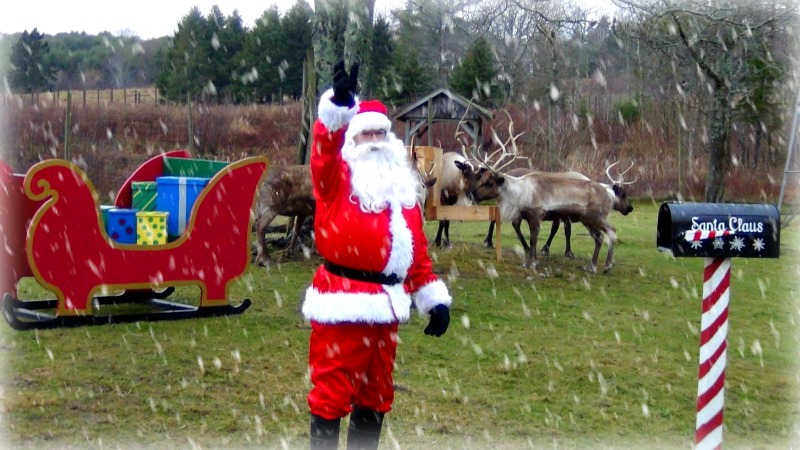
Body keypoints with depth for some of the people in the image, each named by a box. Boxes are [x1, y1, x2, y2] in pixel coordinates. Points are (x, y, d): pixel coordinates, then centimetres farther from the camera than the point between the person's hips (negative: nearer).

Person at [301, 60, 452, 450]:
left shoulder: (402, 190, 17)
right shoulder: (338, 179, 1)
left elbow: (418, 250, 18)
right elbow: (325, 149, -21)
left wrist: (435, 297, 13)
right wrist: (339, 103, -37)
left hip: (385, 305, 6)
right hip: (341, 303, -6)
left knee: (375, 395, 16)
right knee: (332, 393, -2)